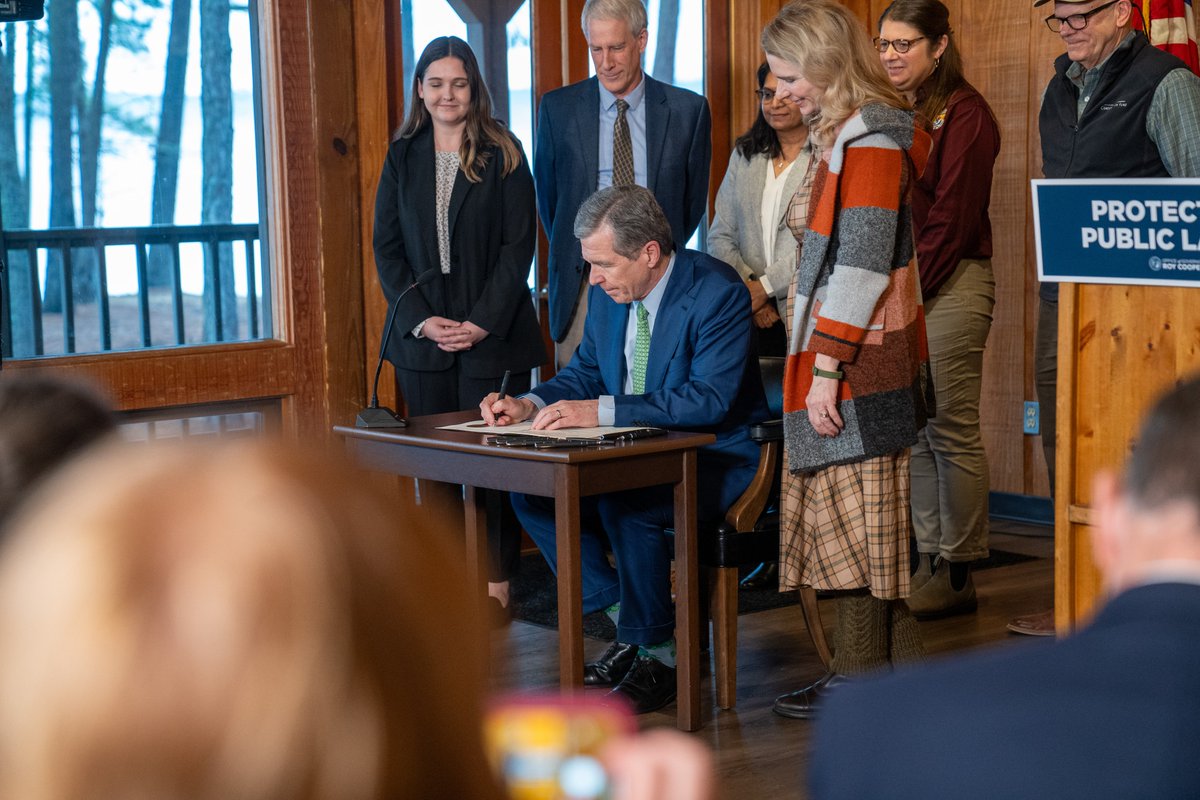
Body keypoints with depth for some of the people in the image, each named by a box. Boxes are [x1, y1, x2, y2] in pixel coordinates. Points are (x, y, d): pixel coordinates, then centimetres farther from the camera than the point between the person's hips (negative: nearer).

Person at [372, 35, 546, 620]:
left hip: (492, 334, -3)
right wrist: (420, 320, -7)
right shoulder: (402, 157, 9)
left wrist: (482, 322, -13)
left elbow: (519, 246, -4)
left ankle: (497, 580, 7)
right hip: (422, 333, 3)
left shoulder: (503, 155, 0)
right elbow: (387, 247, 6)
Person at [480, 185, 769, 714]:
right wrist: (530, 405, -7)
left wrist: (601, 410, -33)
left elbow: (709, 399, -29)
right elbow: (584, 373, 15)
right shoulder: (607, 294, 3)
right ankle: (625, 620, 2)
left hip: (717, 460, -8)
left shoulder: (717, 293, -20)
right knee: (530, 491, -7)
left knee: (623, 504, -33)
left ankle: (660, 654, -12)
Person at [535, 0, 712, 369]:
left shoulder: (687, 110, 3)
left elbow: (694, 199, 12)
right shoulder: (557, 108, 4)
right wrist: (573, 254, 11)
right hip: (583, 282, 1)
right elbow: (548, 197, 13)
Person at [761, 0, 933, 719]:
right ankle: (900, 660, 19)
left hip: (861, 359, -10)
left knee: (855, 513, -4)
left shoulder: (870, 142, -15)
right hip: (858, 356, 10)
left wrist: (826, 369, -19)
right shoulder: (851, 132, 16)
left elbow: (861, 265, -20)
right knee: (873, 516, 12)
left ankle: (860, 679, 3)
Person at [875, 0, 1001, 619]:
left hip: (950, 283, -7)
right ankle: (927, 561, 14)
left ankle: (958, 574, 0)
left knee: (952, 431, -5)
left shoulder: (964, 114, -5)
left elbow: (950, 219, -11)